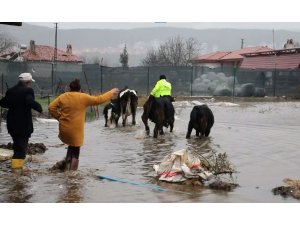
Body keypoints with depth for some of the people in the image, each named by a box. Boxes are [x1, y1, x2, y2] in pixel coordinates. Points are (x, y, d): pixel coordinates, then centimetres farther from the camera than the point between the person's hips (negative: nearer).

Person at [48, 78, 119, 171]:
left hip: (64, 129, 4)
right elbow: (98, 100, -1)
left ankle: (67, 166, 23)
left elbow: (51, 107, 0)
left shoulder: (63, 97, 2)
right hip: (76, 131, -4)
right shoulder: (84, 97, -8)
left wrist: (59, 117, 10)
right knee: (75, 153, 6)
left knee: (71, 147, 28)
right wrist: (111, 93, 11)